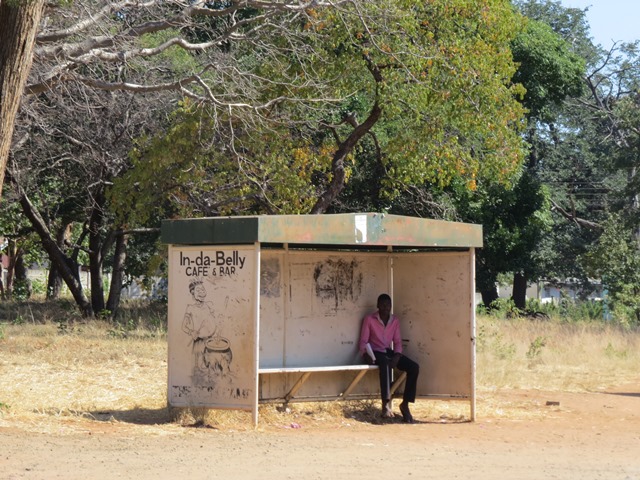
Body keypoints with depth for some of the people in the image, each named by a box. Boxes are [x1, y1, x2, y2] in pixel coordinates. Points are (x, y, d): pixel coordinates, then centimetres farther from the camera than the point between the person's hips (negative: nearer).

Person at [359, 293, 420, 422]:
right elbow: (363, 341, -4)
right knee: (385, 362, -42)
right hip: (375, 352, -5)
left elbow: (397, 341, 8)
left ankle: (405, 404, -17)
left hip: (389, 352, 5)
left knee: (414, 367, -19)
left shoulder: (395, 320, 10)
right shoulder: (369, 319, -3)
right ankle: (386, 404, -45)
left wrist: (397, 355, -11)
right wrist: (365, 354, -23)